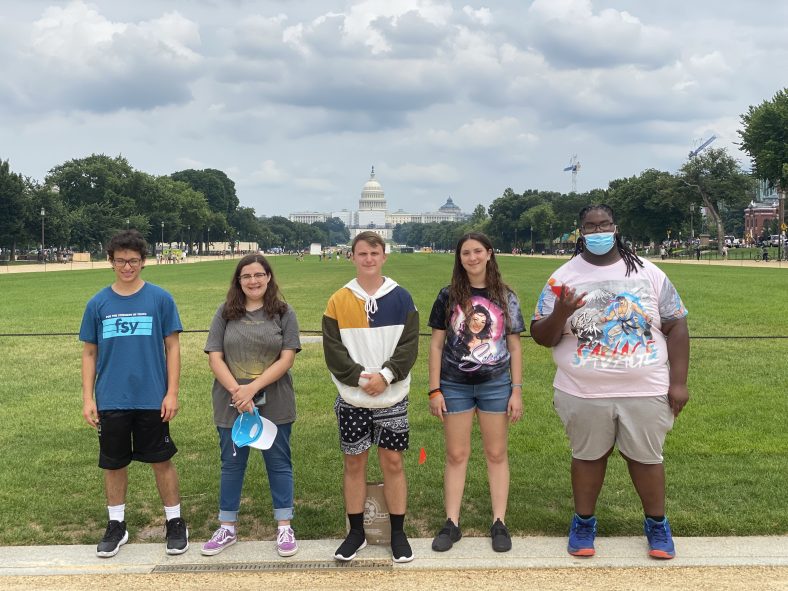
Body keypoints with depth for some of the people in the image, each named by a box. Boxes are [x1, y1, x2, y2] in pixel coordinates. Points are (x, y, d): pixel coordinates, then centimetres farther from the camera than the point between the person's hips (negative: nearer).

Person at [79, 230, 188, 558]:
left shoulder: (160, 299, -3)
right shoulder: (98, 303, 3)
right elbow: (89, 353, 7)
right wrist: (87, 399, 2)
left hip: (152, 399, -2)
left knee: (161, 460, 6)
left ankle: (175, 523, 21)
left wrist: (172, 393, -7)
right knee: (113, 464, 12)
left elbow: (172, 347, -1)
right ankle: (116, 526, 28)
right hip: (111, 401, 2)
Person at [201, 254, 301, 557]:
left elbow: (286, 359, -8)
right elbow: (215, 358, -2)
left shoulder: (283, 313, -1)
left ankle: (284, 528, 20)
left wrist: (253, 388, -17)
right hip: (232, 405, 1)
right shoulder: (226, 313, 3)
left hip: (274, 405, -1)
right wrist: (237, 392, -15)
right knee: (231, 465, 12)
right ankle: (227, 528, 25)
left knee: (279, 463, 8)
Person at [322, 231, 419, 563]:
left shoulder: (401, 298, 0)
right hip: (352, 399, 1)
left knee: (393, 462, 6)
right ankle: (356, 533, 22)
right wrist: (360, 377, -16)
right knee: (354, 464, 8)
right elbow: (332, 349, -5)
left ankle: (398, 534, 18)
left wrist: (385, 375, -18)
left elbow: (409, 345, -5)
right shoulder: (338, 301, 1)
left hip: (392, 398, 0)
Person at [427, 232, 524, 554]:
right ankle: (451, 524, 14)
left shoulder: (505, 297, 1)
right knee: (456, 455, 6)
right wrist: (434, 390, -4)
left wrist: (517, 391, -1)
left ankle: (499, 523, 16)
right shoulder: (449, 296, 0)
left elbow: (514, 347, 4)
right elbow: (436, 344, 1)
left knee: (497, 454, 8)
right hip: (455, 385, 0)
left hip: (496, 385, 0)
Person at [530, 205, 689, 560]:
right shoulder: (563, 278, -2)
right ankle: (584, 521, 32)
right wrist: (561, 314, -24)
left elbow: (676, 326, 2)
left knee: (646, 458, 12)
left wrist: (678, 382, -3)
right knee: (587, 457, 13)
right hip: (585, 394, 0)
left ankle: (657, 523, 32)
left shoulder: (649, 274, 1)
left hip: (646, 391, 0)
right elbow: (541, 336, -3)